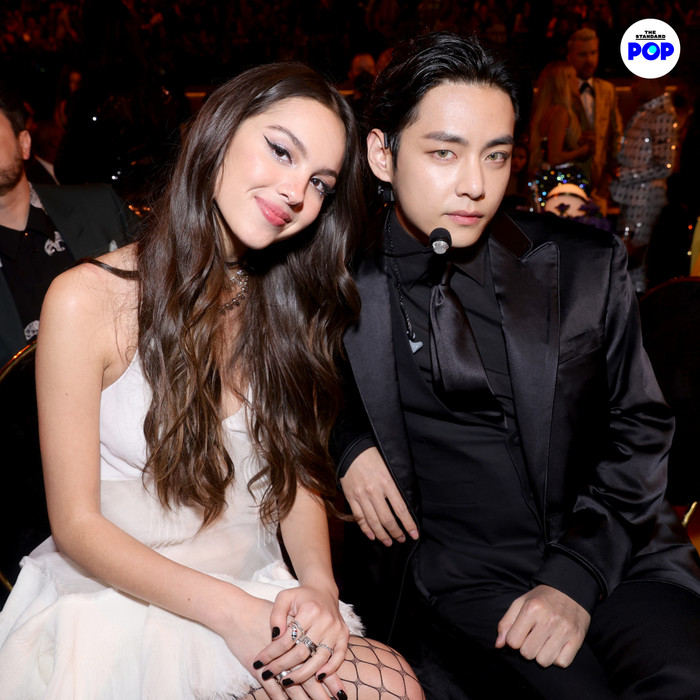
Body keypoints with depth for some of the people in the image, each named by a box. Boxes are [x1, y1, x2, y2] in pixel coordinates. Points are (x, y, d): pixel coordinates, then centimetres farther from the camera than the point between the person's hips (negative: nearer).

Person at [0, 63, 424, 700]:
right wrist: (228, 611, -20)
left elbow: (298, 469, 6)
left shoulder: (290, 305, 4)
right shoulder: (88, 300, -13)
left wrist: (319, 585, -14)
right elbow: (76, 525, -11)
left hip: (261, 595, 6)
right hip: (119, 604, -5)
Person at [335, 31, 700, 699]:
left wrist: (577, 575, -7)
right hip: (465, 579, -1)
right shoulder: (342, 283, -1)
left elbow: (638, 427, 4)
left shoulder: (585, 263, 1)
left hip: (615, 552, 2)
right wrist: (344, 441, -5)